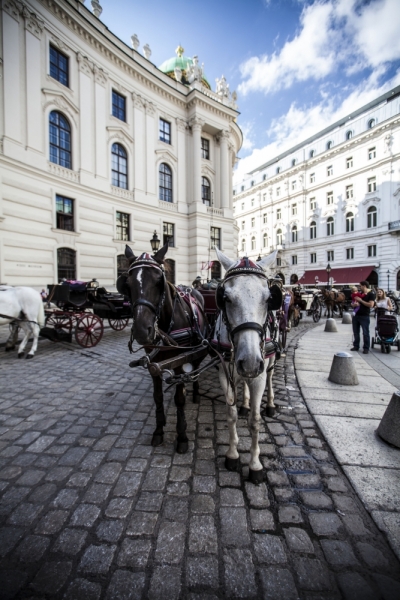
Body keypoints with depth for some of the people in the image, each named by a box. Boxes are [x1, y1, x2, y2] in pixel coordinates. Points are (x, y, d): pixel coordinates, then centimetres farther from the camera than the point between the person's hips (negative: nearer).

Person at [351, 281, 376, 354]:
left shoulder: (371, 294, -6)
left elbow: (371, 305, -18)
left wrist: (360, 300, -15)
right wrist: (355, 303, 1)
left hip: (364, 316, -7)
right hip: (356, 315, 7)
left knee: (365, 333, -1)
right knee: (356, 332, 10)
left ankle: (366, 348, 8)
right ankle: (356, 346, 20)